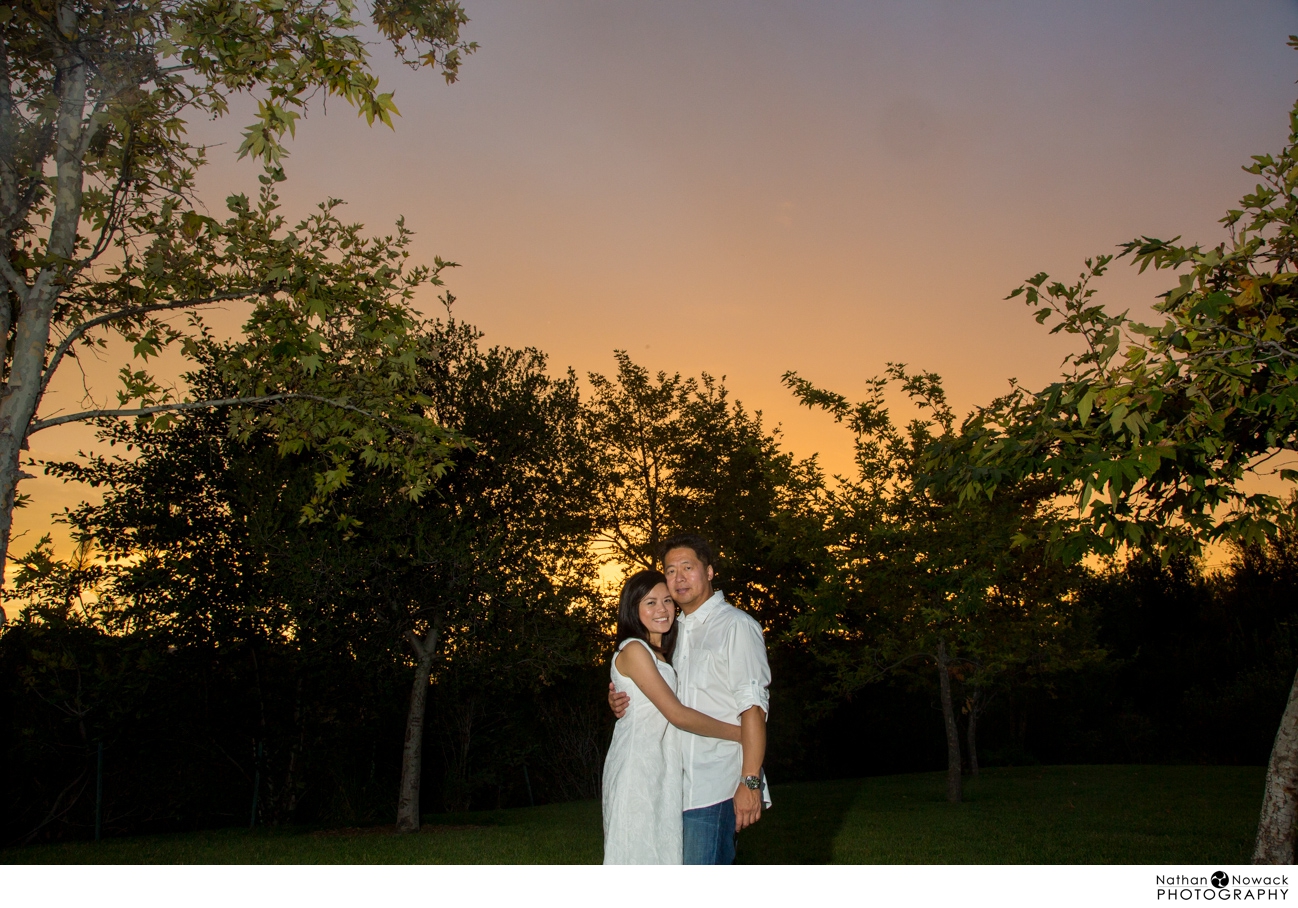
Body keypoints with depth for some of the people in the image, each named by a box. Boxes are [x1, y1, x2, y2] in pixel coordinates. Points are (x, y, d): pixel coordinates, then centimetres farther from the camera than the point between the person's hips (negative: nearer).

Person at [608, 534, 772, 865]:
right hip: (680, 786, 7)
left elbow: (753, 707, -11)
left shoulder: (735, 626, -5)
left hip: (716, 788, -7)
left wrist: (750, 781, -18)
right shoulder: (676, 630, 18)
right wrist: (623, 703, 8)